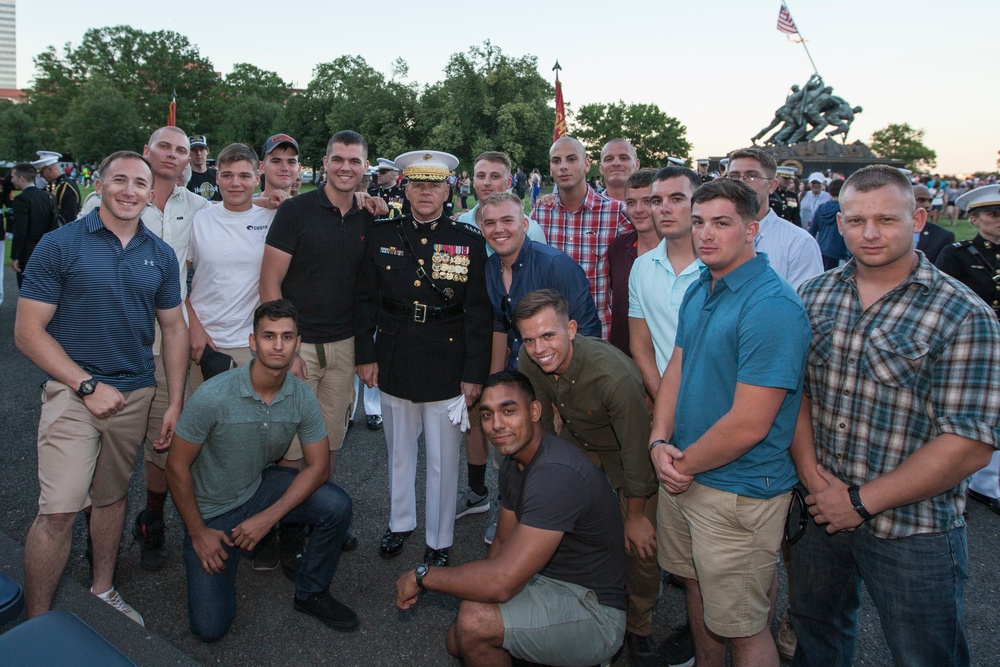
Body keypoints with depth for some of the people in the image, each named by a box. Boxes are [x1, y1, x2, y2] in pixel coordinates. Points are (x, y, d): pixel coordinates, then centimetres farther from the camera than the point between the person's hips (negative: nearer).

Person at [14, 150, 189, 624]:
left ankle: (103, 592, 35)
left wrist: (175, 405, 5)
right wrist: (88, 385, -14)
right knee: (59, 510, -9)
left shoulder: (160, 255, 6)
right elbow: (28, 331, -8)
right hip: (73, 391, -4)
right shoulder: (60, 245, -6)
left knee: (112, 496, 17)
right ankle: (35, 625, 8)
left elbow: (174, 329, 11)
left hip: (135, 394, 4)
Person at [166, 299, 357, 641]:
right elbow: (177, 466, -16)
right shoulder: (213, 396, -27)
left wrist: (268, 517, -18)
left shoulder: (302, 397, -15)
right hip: (212, 509, -3)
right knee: (210, 628, -7)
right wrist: (198, 533, -11)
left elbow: (318, 466, -10)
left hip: (260, 487, 3)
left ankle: (311, 593, 2)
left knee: (336, 505, -23)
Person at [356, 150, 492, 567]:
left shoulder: (469, 242, -3)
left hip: (447, 368, -2)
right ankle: (400, 523, 39)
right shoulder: (382, 236, 4)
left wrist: (474, 373, -8)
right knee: (398, 450, 18)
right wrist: (365, 355, 1)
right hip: (394, 363, 3)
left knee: (443, 459, 7)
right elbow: (366, 300, 7)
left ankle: (439, 541, 25)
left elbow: (479, 312, -5)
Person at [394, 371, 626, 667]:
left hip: (595, 614, -9)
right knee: (458, 641, 11)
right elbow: (503, 542, 11)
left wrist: (422, 575, -20)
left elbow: (502, 582, -33)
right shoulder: (514, 460, 3)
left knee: (474, 620, -25)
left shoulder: (556, 474, -31)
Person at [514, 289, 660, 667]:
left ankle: (638, 630, 20)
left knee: (640, 546, -7)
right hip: (576, 441, 5)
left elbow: (637, 453, -28)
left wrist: (635, 517, -15)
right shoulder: (529, 363, -24)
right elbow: (540, 424, -4)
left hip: (626, 449, -4)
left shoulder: (615, 376, -41)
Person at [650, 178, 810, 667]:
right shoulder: (699, 291, 6)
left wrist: (684, 466, -12)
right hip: (683, 476, 8)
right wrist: (659, 442, -5)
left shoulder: (772, 306, -23)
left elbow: (749, 425, -25)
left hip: (739, 493, -8)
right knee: (696, 588, 26)